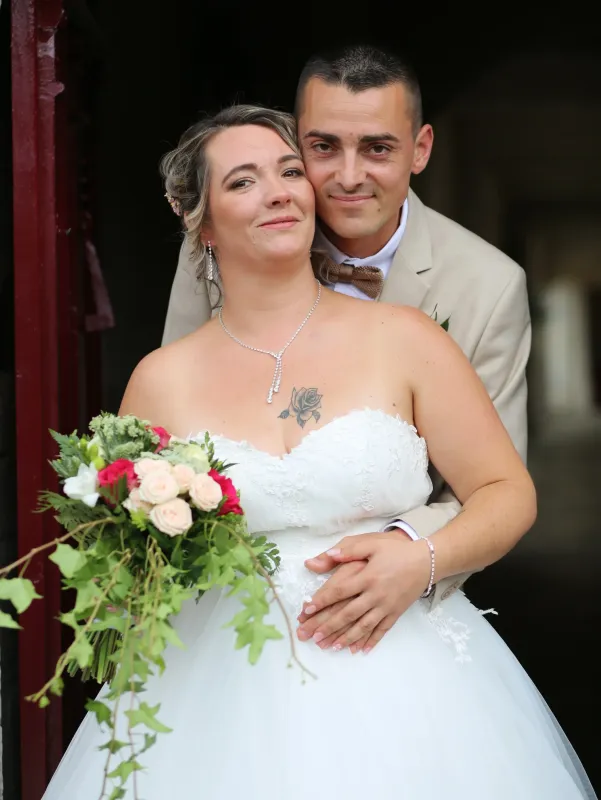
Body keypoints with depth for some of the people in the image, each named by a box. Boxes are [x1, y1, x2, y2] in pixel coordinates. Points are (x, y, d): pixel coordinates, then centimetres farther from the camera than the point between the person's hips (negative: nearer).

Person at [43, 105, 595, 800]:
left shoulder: (403, 339, 0)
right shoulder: (162, 379, 4)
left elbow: (509, 493, 2)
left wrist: (422, 561, -15)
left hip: (399, 685, 0)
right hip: (230, 700, 1)